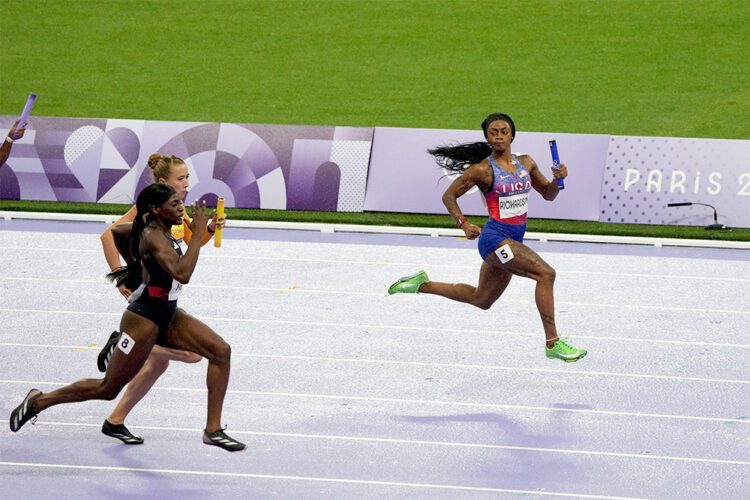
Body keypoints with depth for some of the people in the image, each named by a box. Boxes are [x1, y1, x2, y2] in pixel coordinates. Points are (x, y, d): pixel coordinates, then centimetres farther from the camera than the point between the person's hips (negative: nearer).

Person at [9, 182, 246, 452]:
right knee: (107, 389, 0)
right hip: (144, 318, -9)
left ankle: (213, 430, -5)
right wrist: (198, 233, -31)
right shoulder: (153, 236, -22)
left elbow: (114, 231, 26)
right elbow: (182, 274, -37)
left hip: (167, 315, 9)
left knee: (221, 351, -6)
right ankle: (38, 401, 17)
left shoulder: (159, 229, 6)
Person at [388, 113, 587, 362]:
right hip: (495, 237, -8)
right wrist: (463, 224, -14)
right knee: (545, 273, -24)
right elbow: (449, 196, -1)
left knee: (481, 300, 22)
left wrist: (558, 179, -4)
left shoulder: (526, 163, 8)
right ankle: (552, 343, -22)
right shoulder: (483, 169, -9)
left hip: (513, 240, 8)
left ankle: (422, 285, 36)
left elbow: (548, 194, 17)